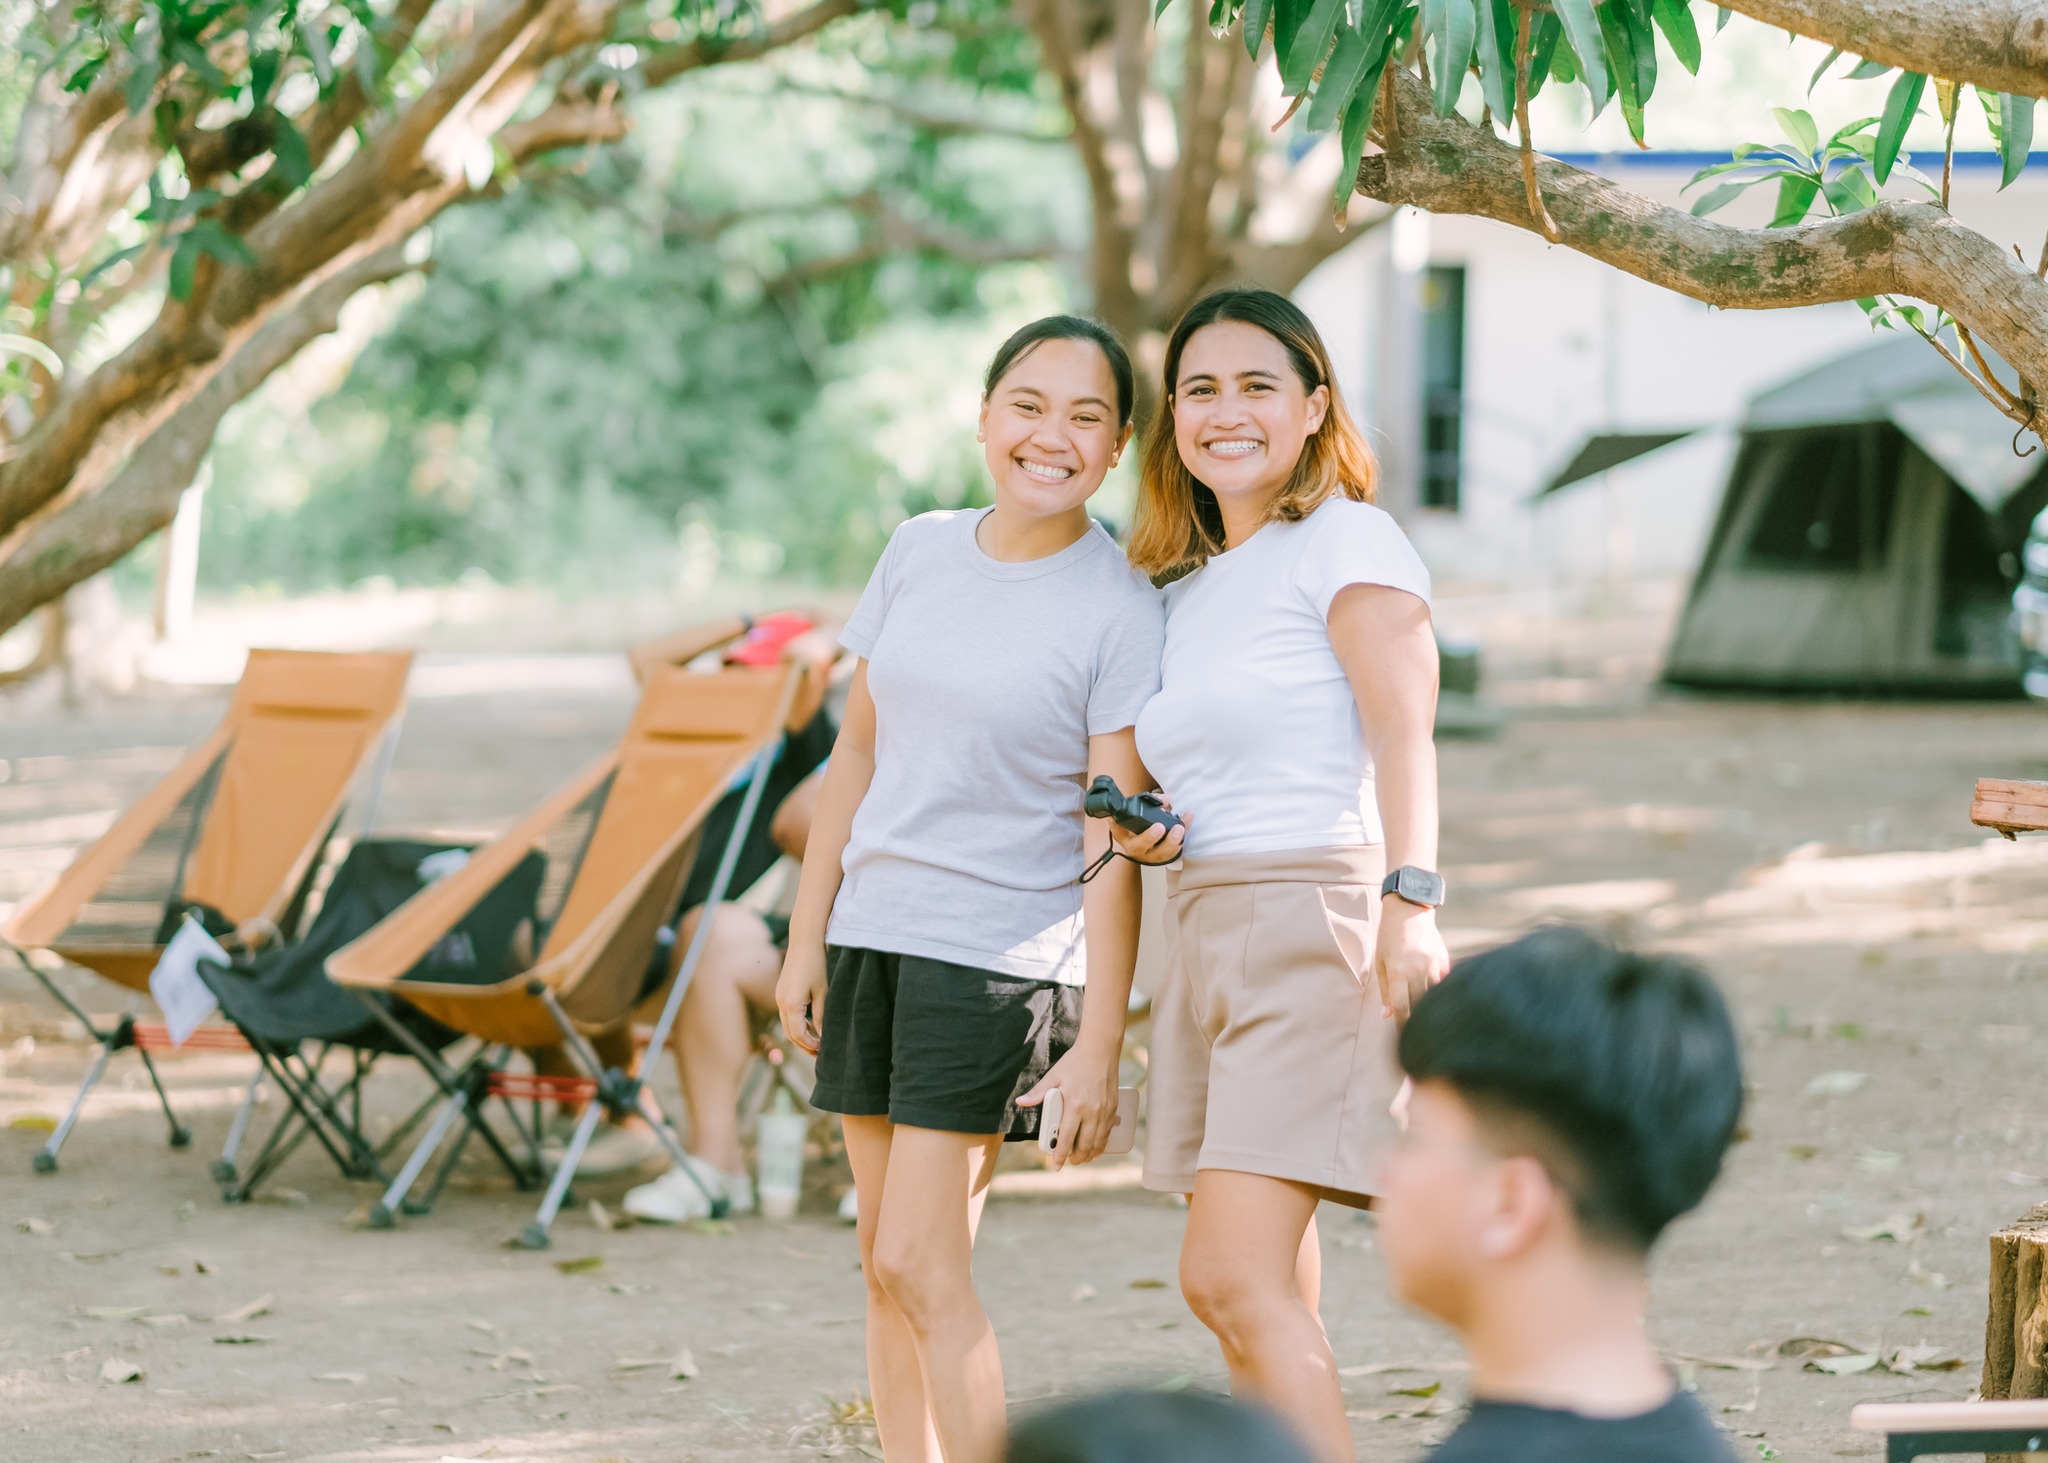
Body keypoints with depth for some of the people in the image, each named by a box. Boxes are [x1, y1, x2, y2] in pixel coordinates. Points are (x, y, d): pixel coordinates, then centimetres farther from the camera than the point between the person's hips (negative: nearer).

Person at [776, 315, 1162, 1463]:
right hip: (874, 937, 6)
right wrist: (809, 936, 11)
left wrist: (1099, 1045, -14)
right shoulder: (920, 554, 6)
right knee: (890, 1270, 8)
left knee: (919, 1264, -12)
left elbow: (1112, 842, -11)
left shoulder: (1119, 609, -9)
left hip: (1003, 952, -6)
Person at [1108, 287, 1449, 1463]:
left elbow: (1402, 736, -15)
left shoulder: (1347, 541, -3)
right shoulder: (1189, 584, 20)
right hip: (1207, 929, 8)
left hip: (1316, 919, -8)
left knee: (1232, 1278, -19)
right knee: (1273, 1301, 7)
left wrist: (1412, 898, -29)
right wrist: (1146, 831, 8)